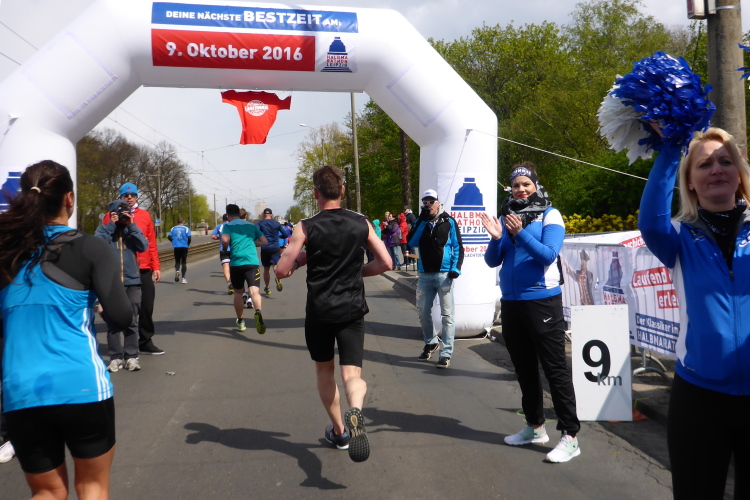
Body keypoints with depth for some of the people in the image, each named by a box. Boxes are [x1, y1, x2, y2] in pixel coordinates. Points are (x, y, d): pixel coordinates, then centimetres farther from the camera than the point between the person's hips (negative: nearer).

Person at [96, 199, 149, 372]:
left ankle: (131, 356, 8)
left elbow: (143, 246, -5)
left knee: (131, 322, 3)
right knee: (112, 322, 1)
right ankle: (115, 356, 7)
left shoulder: (132, 228, 11)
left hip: (132, 282, 1)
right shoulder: (104, 228, 6)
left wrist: (131, 225, -9)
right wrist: (111, 225, -11)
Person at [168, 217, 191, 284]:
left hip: (176, 247, 2)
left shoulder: (173, 228, 5)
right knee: (184, 262, 8)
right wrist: (188, 244, 6)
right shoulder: (186, 228, -3)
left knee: (177, 261, 16)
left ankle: (177, 271, -16)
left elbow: (169, 237, 0)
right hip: (184, 247, -2)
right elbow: (189, 237, -11)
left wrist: (174, 241, 14)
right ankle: (184, 278, 6)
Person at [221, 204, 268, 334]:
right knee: (254, 290, -14)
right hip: (252, 261, 1)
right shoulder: (251, 225, 18)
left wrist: (225, 249, 8)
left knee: (238, 292, 18)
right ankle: (258, 312, -43)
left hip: (236, 262, -1)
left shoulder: (228, 226, 7)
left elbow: (225, 240, -12)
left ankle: (241, 322, 26)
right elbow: (264, 241, 18)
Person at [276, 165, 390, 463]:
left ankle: (339, 431, 30)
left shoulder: (306, 228, -7)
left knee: (324, 371, 20)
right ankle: (355, 411, -34)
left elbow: (282, 271, -8)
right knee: (352, 375, -1)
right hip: (352, 310, 1)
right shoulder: (361, 223, 1)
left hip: (319, 312, -1)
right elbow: (385, 263, 3)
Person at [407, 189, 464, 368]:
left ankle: (446, 353, -2)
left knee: (447, 315, -4)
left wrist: (455, 268, -12)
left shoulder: (449, 222, 2)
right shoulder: (420, 222, 11)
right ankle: (430, 342, 33)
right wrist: (422, 221, -8)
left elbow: (458, 247, 0)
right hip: (425, 275, 4)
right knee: (423, 312, 11)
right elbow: (411, 242, -3)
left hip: (444, 274, -4)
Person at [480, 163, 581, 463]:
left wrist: (520, 233, -27)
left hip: (542, 301, -6)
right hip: (511, 302, 6)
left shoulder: (549, 215, -5)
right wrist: (496, 238, -13)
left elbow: (548, 255, -18)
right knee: (524, 368, 15)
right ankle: (535, 427, 29)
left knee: (555, 368, -4)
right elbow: (492, 261, 5)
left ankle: (570, 436, 1)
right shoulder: (505, 217, 8)